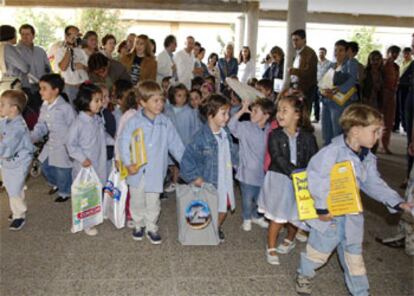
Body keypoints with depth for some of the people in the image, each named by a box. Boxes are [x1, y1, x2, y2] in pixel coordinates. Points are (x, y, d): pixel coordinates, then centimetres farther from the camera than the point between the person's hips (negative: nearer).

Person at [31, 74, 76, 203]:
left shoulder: (65, 108, -22)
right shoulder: (44, 107, 3)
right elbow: (41, 126, 8)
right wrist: (31, 137, -6)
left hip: (64, 145, -8)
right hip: (51, 143, 8)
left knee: (62, 171, 6)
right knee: (45, 166, 22)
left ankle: (65, 192, 31)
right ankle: (55, 184, 50)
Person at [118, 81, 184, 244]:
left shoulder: (165, 122, -3)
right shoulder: (134, 122, -11)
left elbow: (175, 144, 2)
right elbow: (123, 141, -9)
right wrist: (128, 163, -16)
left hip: (156, 171, 1)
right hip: (137, 170, -1)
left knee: (153, 202, 13)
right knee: (137, 201, 16)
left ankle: (151, 228, 30)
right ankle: (139, 225, 37)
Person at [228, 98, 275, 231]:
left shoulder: (269, 129, -4)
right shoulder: (245, 127, -14)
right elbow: (231, 127, -32)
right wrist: (242, 111, -35)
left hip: (262, 172, 4)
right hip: (248, 172, -3)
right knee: (247, 200, 12)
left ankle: (256, 216, 48)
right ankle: (246, 219, 38)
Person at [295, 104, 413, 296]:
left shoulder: (368, 158, 1)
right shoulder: (332, 152, -25)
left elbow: (374, 184, 9)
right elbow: (315, 178, -25)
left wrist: (397, 202, -1)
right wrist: (322, 208, -21)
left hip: (352, 217, 7)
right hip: (328, 215, -6)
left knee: (354, 255, 20)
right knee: (319, 251, 13)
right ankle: (304, 275, 41)